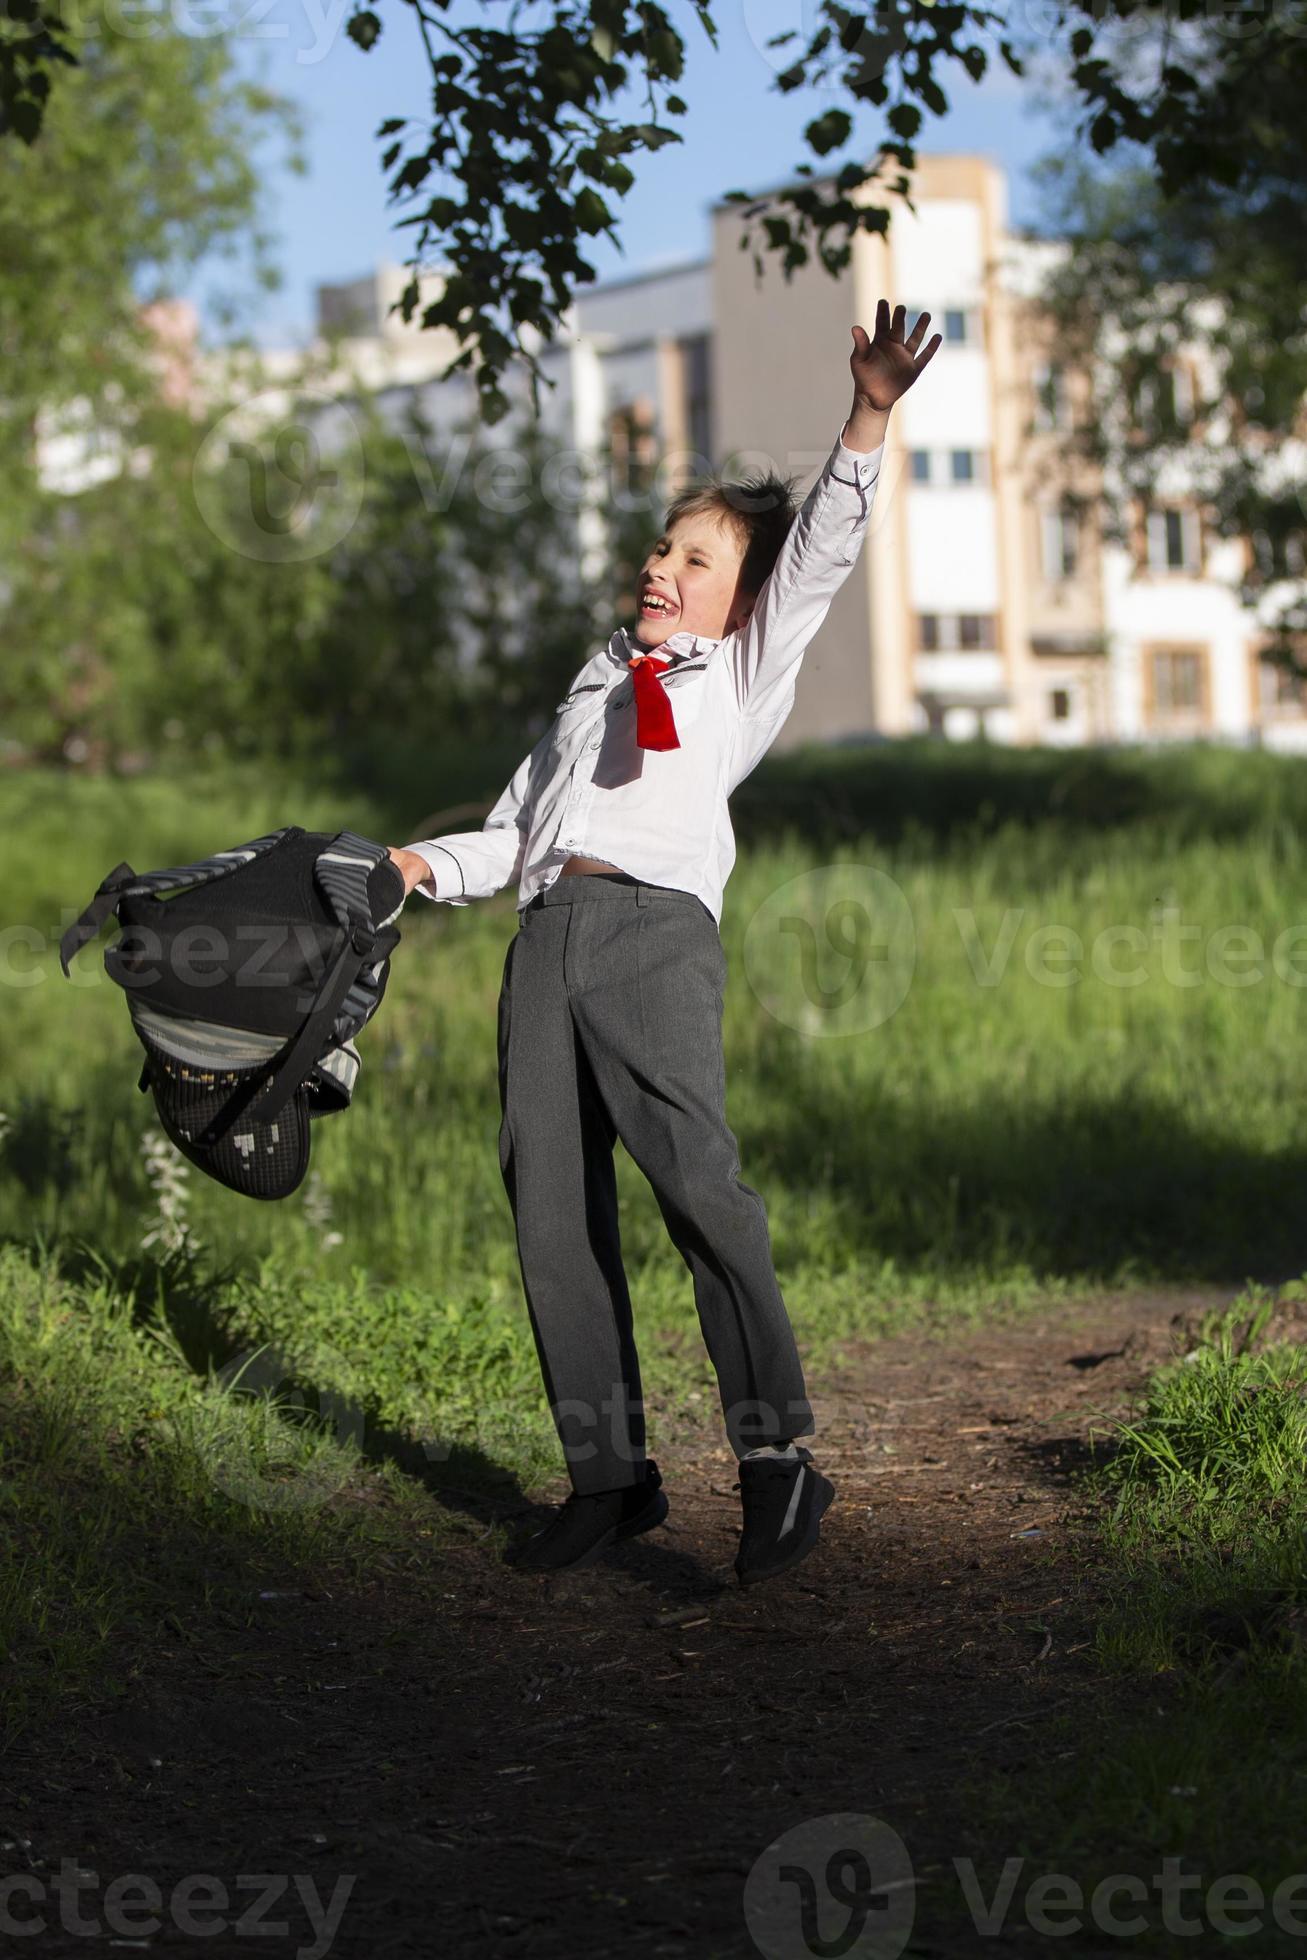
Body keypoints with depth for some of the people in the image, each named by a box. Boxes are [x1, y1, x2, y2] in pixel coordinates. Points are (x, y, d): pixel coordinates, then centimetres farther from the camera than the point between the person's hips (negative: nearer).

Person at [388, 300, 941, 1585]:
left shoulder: (744, 670, 19)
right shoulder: (598, 682, 32)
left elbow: (820, 549, 7)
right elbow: (520, 821, 29)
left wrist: (869, 417, -6)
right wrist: (427, 865, 11)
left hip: (656, 926, -5)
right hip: (546, 933, 5)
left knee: (694, 1179, -22)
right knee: (551, 1210, -1)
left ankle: (774, 1455, -23)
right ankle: (608, 1478, 5)